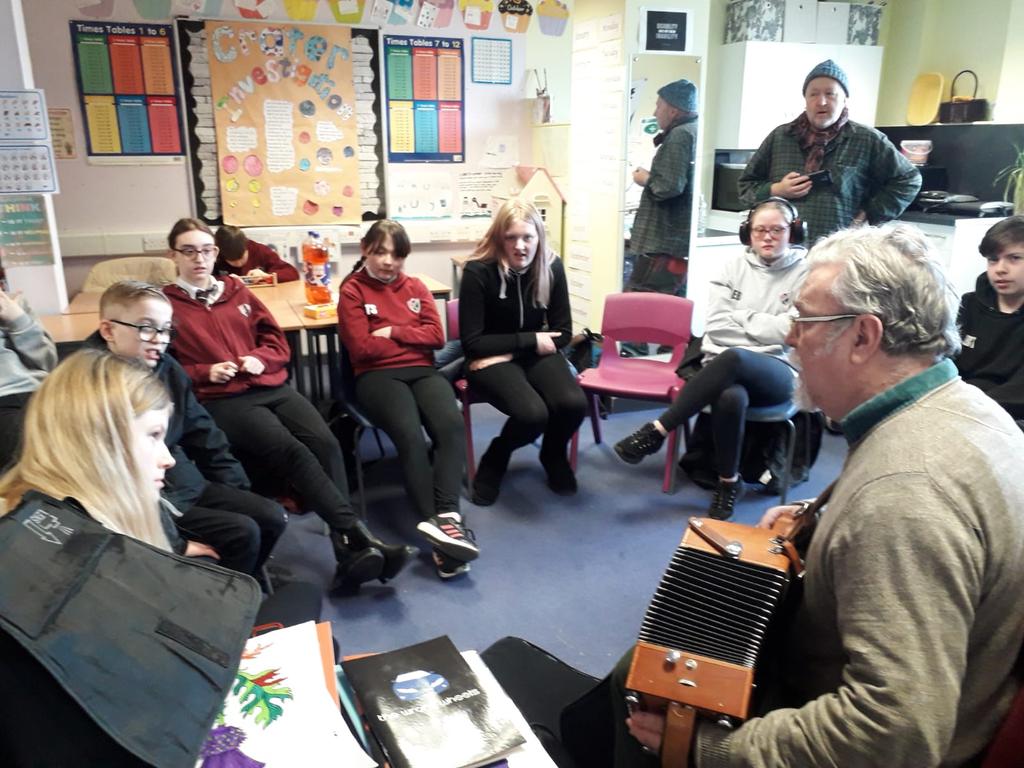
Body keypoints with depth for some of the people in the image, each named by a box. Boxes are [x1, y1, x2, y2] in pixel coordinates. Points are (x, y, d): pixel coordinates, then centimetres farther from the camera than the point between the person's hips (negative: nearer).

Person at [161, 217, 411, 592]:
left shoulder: (237, 291, 22)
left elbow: (277, 340, 21)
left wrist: (260, 359, 0)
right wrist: (205, 372, -8)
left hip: (271, 387, 4)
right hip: (221, 400, -4)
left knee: (324, 442, -25)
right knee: (290, 451, -30)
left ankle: (348, 551, -30)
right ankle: (359, 536, -31)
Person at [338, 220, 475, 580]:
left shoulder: (416, 287, 20)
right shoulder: (352, 290, 6)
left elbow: (436, 336, 8)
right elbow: (363, 348, -6)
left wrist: (394, 331, -2)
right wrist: (413, 339, 3)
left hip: (422, 370, 4)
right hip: (378, 375, -3)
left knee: (451, 424, -29)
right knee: (409, 434, -33)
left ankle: (446, 516, -39)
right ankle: (439, 523, -36)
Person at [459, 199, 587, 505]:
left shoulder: (551, 267, -6)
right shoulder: (478, 271, -17)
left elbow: (562, 333, 0)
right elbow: (472, 342, -15)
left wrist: (511, 352, -12)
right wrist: (531, 340, -16)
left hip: (535, 354, 4)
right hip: (491, 359, -4)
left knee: (573, 404, -24)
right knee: (533, 414, -31)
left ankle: (553, 456, 12)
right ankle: (495, 460, 4)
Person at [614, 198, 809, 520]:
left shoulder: (806, 273, 4)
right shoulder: (734, 265, 11)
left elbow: (794, 332, -7)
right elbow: (716, 327, 2)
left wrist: (740, 318, -2)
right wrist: (767, 328, -4)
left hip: (777, 371, -1)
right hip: (724, 367, 2)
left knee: (733, 358, -38)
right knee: (731, 397, -38)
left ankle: (656, 431, -27)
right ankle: (729, 481, -15)